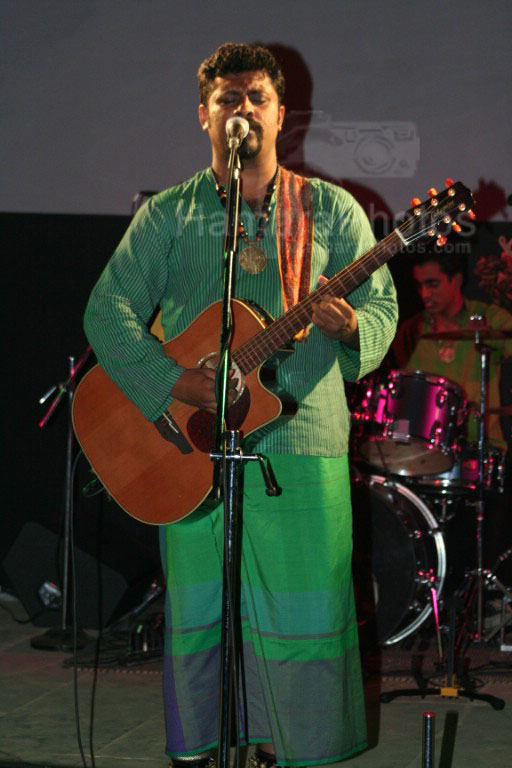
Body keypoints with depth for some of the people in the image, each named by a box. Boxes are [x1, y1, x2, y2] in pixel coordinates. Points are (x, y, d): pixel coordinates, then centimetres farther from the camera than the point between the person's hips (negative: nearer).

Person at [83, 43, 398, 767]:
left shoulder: (330, 210, 10)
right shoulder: (169, 214, 9)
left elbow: (383, 307, 6)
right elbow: (108, 309, 1)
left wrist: (350, 323, -18)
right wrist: (170, 380, -14)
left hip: (303, 443, 0)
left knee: (302, 609, -1)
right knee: (196, 608, 4)